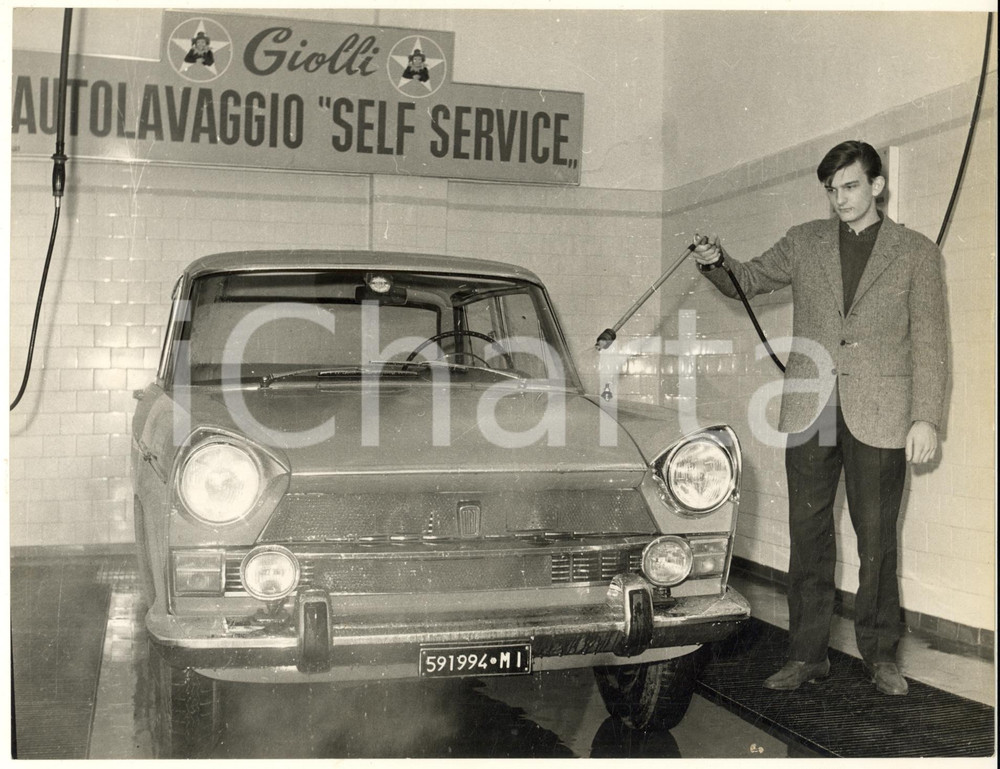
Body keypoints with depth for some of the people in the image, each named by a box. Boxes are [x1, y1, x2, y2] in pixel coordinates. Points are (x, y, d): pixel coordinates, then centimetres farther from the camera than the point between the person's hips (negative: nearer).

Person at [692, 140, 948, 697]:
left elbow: (930, 344, 1)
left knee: (877, 539, 6)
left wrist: (926, 418, -7)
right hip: (809, 411, 2)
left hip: (879, 417, -2)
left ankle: (880, 654, 21)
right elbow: (749, 281, 18)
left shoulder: (917, 253, 3)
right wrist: (716, 262, -5)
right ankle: (808, 655, 16)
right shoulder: (805, 242, 10)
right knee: (809, 536, 7)